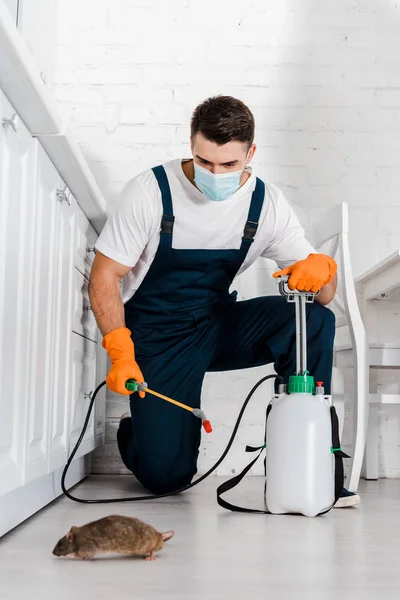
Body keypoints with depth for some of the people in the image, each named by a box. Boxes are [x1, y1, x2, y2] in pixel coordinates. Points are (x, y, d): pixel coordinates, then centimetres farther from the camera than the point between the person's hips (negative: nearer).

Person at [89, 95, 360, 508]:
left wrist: (321, 269, -34)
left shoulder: (267, 203, -8)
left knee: (315, 320, -24)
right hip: (156, 335, -3)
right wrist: (121, 353, -26)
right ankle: (136, 433, 25)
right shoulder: (150, 191, -16)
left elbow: (323, 294, -9)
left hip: (218, 326, 3)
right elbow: (104, 277, -13)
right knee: (166, 476, -12)